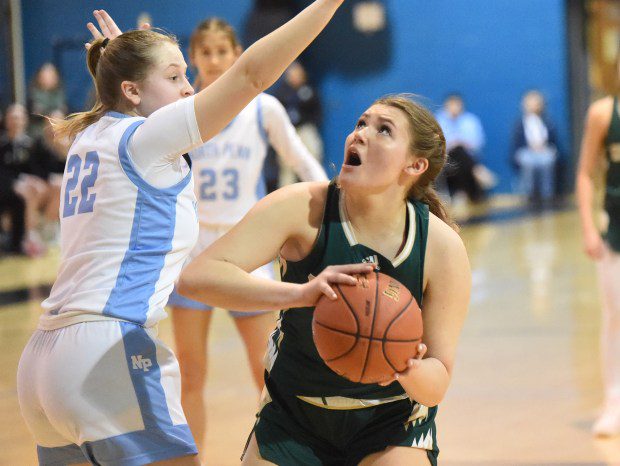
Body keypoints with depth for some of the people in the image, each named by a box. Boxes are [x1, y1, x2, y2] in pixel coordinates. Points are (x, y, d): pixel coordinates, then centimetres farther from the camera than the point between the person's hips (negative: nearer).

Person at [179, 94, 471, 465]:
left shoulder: (442, 248, -19)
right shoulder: (303, 208, -21)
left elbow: (436, 388, -16)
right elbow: (197, 277, -31)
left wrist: (409, 370, -41)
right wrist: (301, 293, -44)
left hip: (391, 423, -1)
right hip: (293, 418, 1)